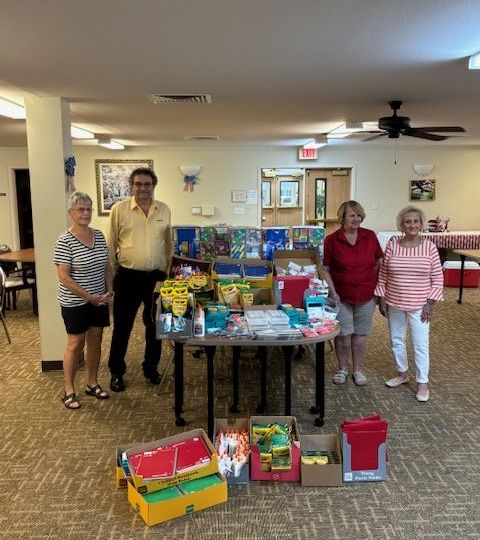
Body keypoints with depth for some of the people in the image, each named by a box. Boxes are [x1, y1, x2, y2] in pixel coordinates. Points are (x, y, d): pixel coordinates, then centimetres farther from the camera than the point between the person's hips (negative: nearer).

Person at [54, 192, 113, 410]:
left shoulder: (99, 235, 3)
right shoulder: (64, 241, -16)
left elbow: (107, 266, 12)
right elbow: (64, 277, -18)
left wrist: (110, 289, -1)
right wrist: (88, 296, -19)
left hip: (99, 300, 6)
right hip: (75, 303, -6)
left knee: (95, 342, 14)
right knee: (76, 344, 4)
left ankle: (92, 384, 30)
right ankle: (69, 391, 19)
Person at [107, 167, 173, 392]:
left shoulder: (164, 210, 5)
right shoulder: (119, 209, -4)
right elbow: (111, 244, -1)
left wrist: (167, 270, 13)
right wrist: (112, 275, -2)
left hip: (156, 277, 3)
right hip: (128, 278, -3)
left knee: (155, 325, 13)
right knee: (122, 327, 6)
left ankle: (151, 367, 31)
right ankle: (116, 372, 23)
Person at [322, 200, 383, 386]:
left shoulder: (370, 236, -3)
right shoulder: (332, 240, -8)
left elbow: (379, 263, 7)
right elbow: (326, 269, -4)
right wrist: (333, 292, -11)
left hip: (366, 295, 2)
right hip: (341, 296, -1)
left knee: (360, 333, 12)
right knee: (343, 334, 6)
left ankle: (358, 369, 28)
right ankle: (343, 368, 27)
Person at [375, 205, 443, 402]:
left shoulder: (429, 247, -7)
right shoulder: (392, 245, -3)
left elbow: (437, 278, -3)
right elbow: (383, 275, 3)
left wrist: (430, 303, -8)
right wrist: (381, 299, 0)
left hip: (419, 306, -3)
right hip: (394, 304, 3)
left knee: (420, 345, 3)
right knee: (396, 340, 16)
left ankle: (422, 383, 18)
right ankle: (402, 373, 36)